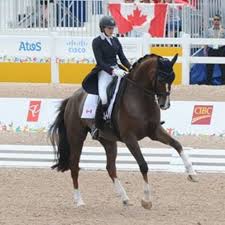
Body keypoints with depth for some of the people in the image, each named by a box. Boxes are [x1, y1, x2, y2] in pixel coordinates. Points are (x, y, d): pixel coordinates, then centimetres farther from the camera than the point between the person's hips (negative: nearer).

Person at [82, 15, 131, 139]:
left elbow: (122, 57, 12)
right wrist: (112, 71, -25)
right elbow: (100, 62, -11)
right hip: (104, 72, -6)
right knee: (104, 99, -27)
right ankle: (97, 127, -15)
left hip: (117, 70, 6)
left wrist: (130, 67, -7)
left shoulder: (115, 40, 14)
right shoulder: (97, 42, -3)